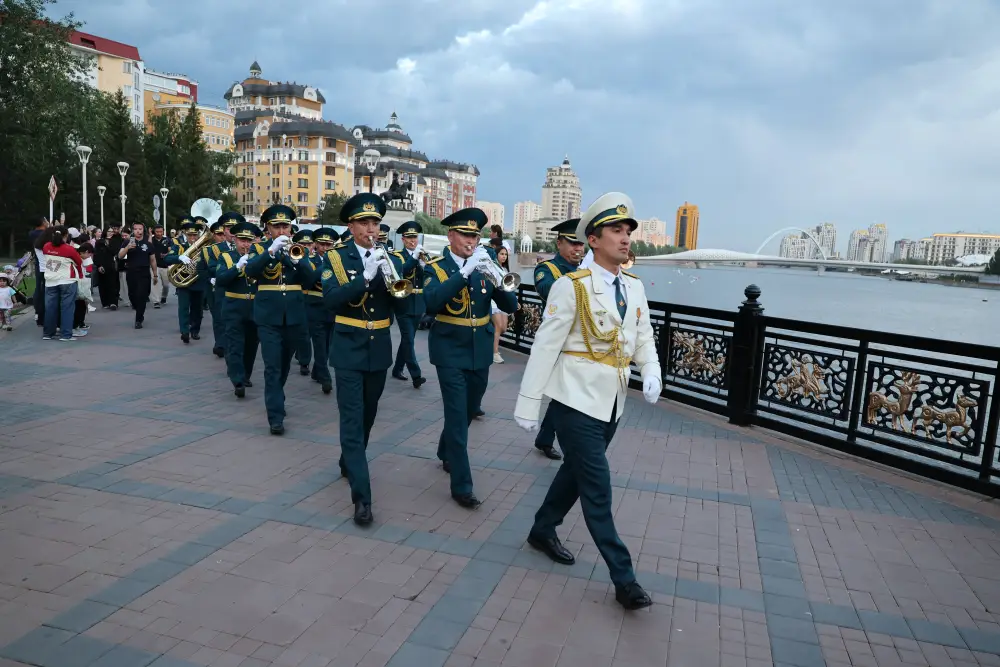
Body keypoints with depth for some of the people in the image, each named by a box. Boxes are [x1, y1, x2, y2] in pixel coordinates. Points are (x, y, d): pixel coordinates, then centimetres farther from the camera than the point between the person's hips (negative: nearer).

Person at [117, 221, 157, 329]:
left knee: (141, 296, -7)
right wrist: (127, 247, -23)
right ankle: (140, 313, 33)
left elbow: (153, 260, 8)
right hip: (131, 273, 2)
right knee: (132, 295, 8)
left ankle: (138, 320, -1)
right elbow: (120, 256, -6)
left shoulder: (148, 244, 3)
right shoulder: (128, 242, 4)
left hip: (144, 273, -2)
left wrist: (155, 275, 9)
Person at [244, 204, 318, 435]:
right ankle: (276, 416, -8)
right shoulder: (260, 250, 2)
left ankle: (275, 398, 40)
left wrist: (296, 259, -21)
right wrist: (272, 250, -30)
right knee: (272, 367, -9)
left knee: (284, 365, 17)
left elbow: (311, 280, -5)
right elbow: (249, 271, -19)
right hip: (269, 318, -3)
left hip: (293, 317, 3)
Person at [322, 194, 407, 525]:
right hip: (349, 348, -4)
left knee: (367, 415, 17)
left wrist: (391, 276, -20)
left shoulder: (388, 258, 6)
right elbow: (331, 299, -19)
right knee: (352, 419, -8)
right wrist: (366, 275, -28)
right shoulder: (336, 257, -4)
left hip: (379, 348, 4)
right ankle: (362, 497, -10)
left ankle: (349, 463, 42)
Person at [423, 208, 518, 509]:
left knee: (468, 412, 19)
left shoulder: (484, 267, 4)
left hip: (480, 353, 5)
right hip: (451, 353, -5)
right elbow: (432, 302, -27)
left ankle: (446, 452, 45)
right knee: (457, 416, -7)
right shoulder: (435, 268, -7)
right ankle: (461, 486, 1)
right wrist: (466, 271, -33)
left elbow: (510, 306, -3)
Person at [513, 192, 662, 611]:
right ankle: (623, 579, 9)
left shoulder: (635, 287, 6)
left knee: (576, 472, 20)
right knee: (597, 487, -1)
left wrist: (652, 374, -11)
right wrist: (528, 405, -14)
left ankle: (543, 531, 42)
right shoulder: (572, 286, -14)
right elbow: (546, 346, -14)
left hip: (612, 402, 7)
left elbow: (644, 339, 10)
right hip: (577, 400, -7)